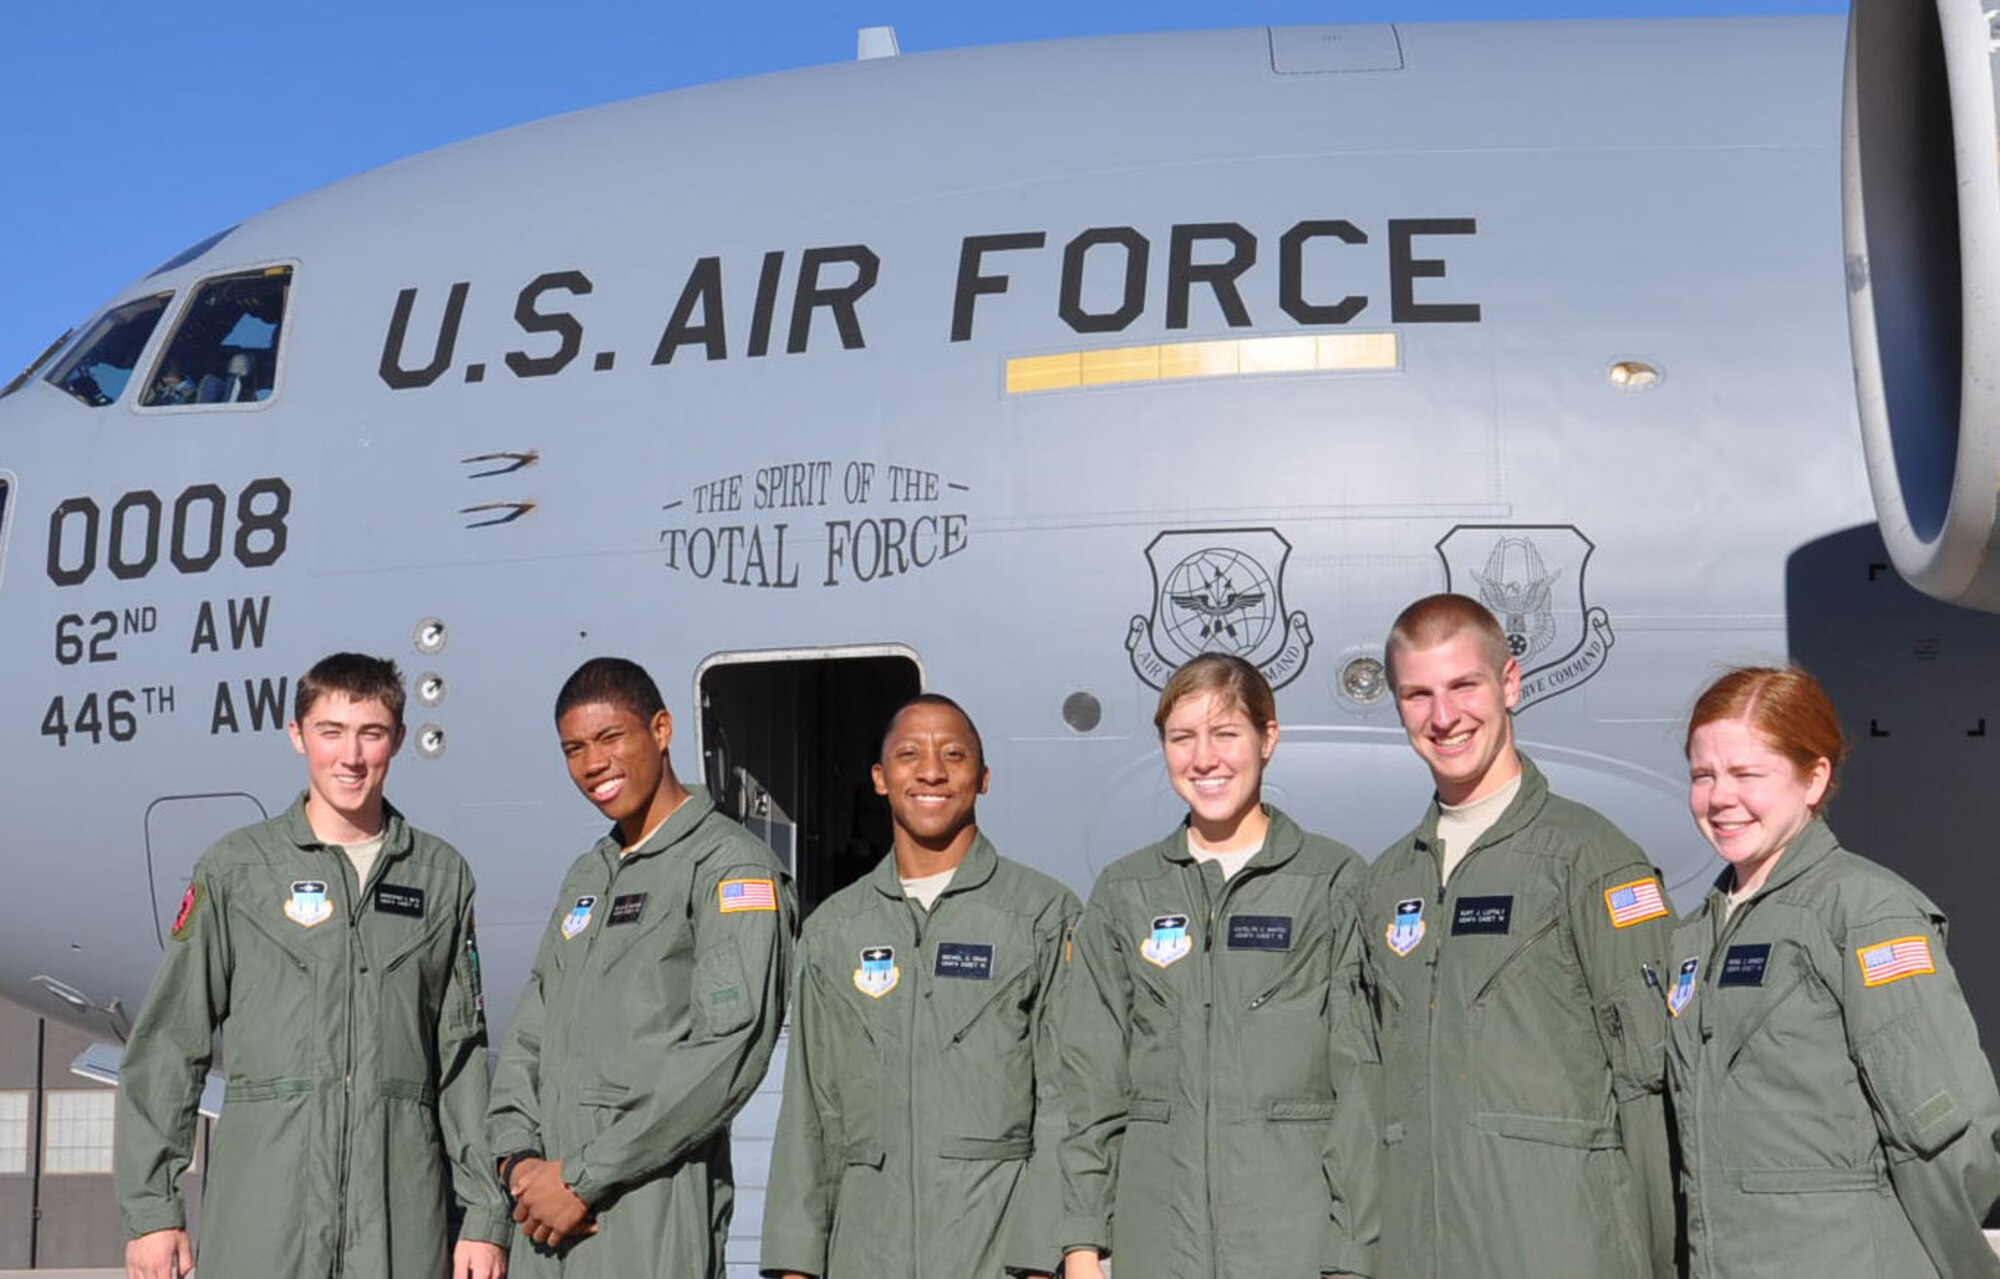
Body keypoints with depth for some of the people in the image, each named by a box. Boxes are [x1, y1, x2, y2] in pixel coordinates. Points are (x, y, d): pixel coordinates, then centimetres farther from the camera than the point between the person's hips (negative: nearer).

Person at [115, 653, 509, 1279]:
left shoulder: (442, 875, 12)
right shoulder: (234, 869, 6)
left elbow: (462, 1053, 11)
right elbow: (167, 1045, 5)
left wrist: (486, 1215, 6)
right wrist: (150, 1208, -1)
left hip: (403, 1214, 2)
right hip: (264, 1216, -1)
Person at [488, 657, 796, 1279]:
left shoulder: (732, 868, -7)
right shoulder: (586, 876, 19)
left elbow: (729, 1053, -17)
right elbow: (528, 1037, 17)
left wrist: (584, 1178, -15)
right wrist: (518, 1158, -1)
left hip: (654, 1217, -7)